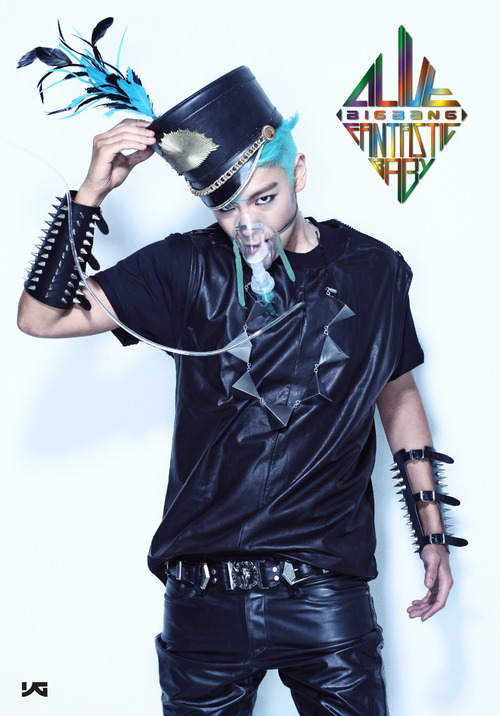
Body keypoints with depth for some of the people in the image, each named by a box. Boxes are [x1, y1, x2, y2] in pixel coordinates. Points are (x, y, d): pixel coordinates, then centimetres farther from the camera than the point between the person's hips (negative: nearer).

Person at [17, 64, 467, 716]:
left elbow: (398, 394, 14)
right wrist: (92, 191, -17)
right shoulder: (188, 269, -3)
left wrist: (433, 535, 15)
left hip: (329, 597, 1)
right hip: (205, 602, 0)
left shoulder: (373, 271, 1)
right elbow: (42, 316, -7)